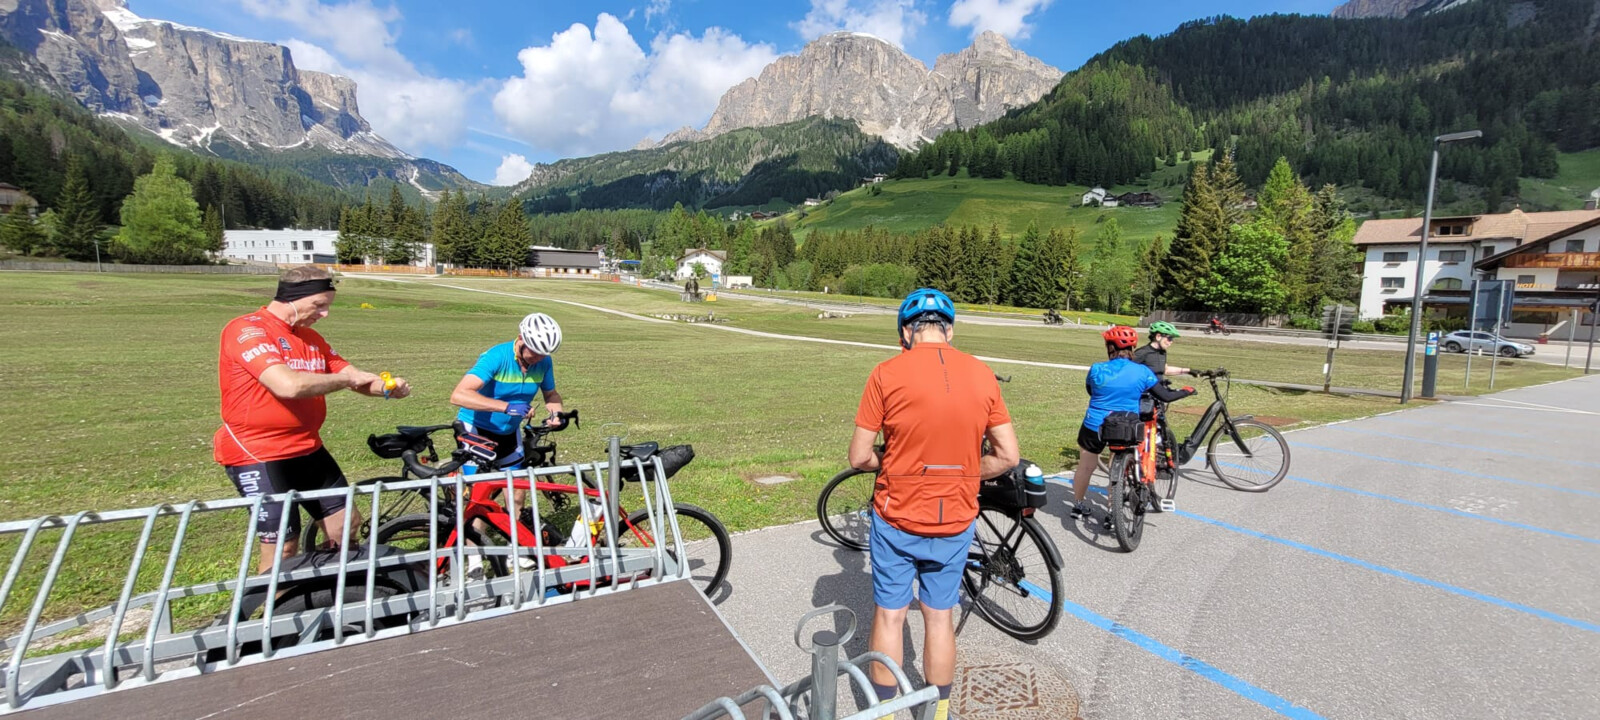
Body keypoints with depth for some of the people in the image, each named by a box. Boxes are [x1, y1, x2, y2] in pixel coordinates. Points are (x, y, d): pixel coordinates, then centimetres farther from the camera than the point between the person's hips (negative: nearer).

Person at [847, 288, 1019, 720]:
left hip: (897, 517, -2)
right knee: (940, 617, 19)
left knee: (889, 616, 15)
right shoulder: (982, 375, -4)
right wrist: (962, 474, 11)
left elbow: (859, 457, -12)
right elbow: (1007, 456, -1)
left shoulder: (887, 373, -13)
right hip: (956, 520, 3)